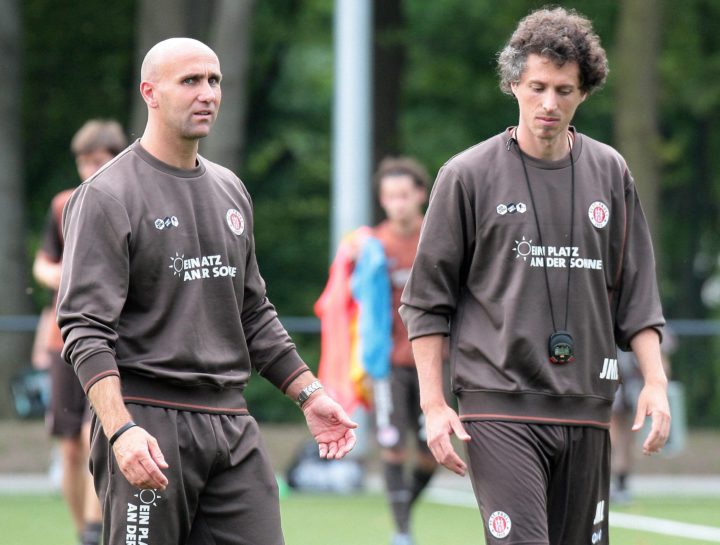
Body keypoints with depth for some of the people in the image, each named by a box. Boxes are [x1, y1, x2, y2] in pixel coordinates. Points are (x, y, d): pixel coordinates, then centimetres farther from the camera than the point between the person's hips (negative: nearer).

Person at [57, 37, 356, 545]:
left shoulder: (230, 191, 17)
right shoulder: (107, 197, -6)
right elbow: (86, 329, -14)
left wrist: (309, 394, 19)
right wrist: (120, 430, -26)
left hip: (232, 422, 7)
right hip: (150, 423, -7)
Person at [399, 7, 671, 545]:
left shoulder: (610, 173, 10)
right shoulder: (468, 176, 0)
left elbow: (636, 294, 14)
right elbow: (427, 301, 3)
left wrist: (655, 381, 3)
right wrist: (434, 404, -3)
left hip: (586, 408, 4)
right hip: (499, 406, -4)